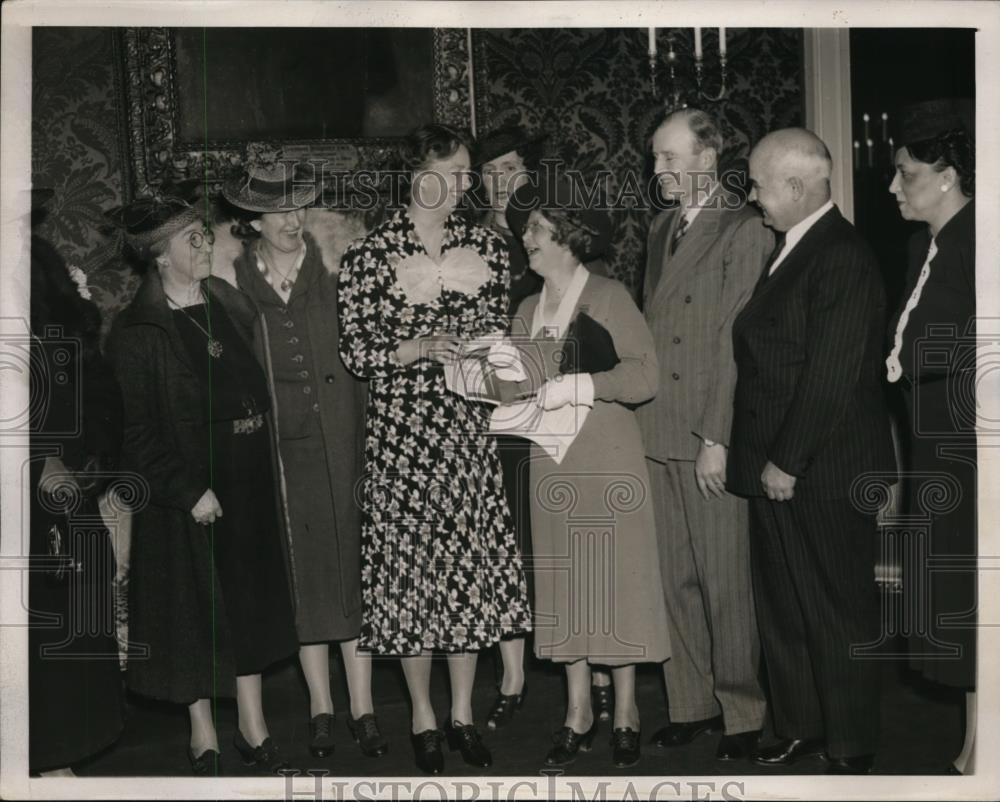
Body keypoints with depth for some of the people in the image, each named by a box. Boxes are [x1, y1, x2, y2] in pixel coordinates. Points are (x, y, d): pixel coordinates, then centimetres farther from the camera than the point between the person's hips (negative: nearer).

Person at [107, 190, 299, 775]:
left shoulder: (232, 307, 7)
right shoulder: (138, 333, -11)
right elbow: (135, 433, -14)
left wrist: (267, 459, 6)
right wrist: (188, 491, -19)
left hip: (249, 483, 5)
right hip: (186, 494, -5)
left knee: (249, 601, 13)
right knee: (193, 607, 7)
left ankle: (253, 727, 26)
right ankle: (204, 736, 24)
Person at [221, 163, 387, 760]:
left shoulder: (331, 271, 3)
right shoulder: (235, 281, 3)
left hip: (340, 442, 0)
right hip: (276, 447, 0)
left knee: (351, 566, 2)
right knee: (301, 572, 5)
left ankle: (363, 708, 10)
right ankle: (321, 706, 18)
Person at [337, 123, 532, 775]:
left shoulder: (487, 248, 5)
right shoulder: (370, 256, -6)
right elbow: (354, 350, -5)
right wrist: (421, 348, -18)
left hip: (469, 428, 3)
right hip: (402, 430, -3)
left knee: (472, 560, 6)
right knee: (411, 558, 2)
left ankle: (463, 713, 22)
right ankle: (423, 718, 19)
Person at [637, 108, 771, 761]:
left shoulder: (744, 230, -7)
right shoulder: (662, 229, 17)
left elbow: (734, 343, -12)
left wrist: (717, 439, -15)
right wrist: (643, 421, 8)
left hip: (712, 438, -7)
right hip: (660, 436, 7)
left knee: (726, 580, 1)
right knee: (677, 579, 11)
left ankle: (742, 712, 16)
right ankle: (691, 704, 23)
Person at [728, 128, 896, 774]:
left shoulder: (843, 258, -17)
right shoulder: (788, 249, 12)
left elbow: (831, 377, -21)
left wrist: (787, 462, -16)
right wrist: (764, 459, 9)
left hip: (826, 474, -9)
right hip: (777, 466, 9)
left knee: (839, 612, 5)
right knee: (782, 605, 17)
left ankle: (852, 748, 21)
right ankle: (800, 727, 32)